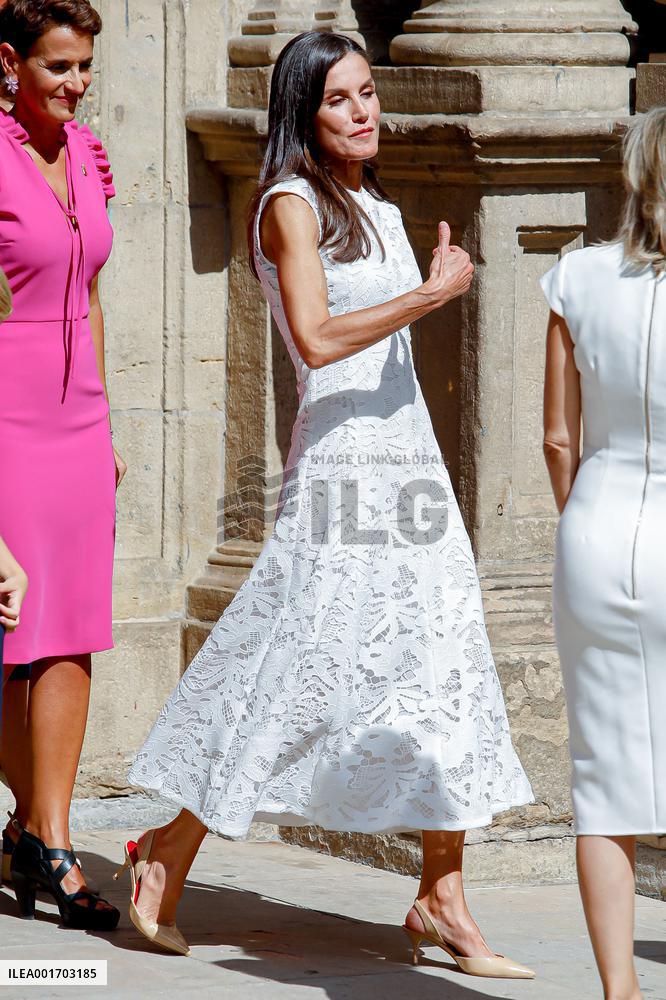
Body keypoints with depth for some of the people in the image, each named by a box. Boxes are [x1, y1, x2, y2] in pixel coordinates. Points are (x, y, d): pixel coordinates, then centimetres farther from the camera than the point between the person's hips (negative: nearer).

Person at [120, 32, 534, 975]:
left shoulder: (378, 209, 17)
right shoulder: (293, 202, -8)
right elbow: (316, 338, -20)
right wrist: (434, 292, -17)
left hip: (409, 457, 8)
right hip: (340, 461, -8)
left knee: (447, 672, 2)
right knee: (294, 671, -5)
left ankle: (442, 899, 3)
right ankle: (169, 851, 9)